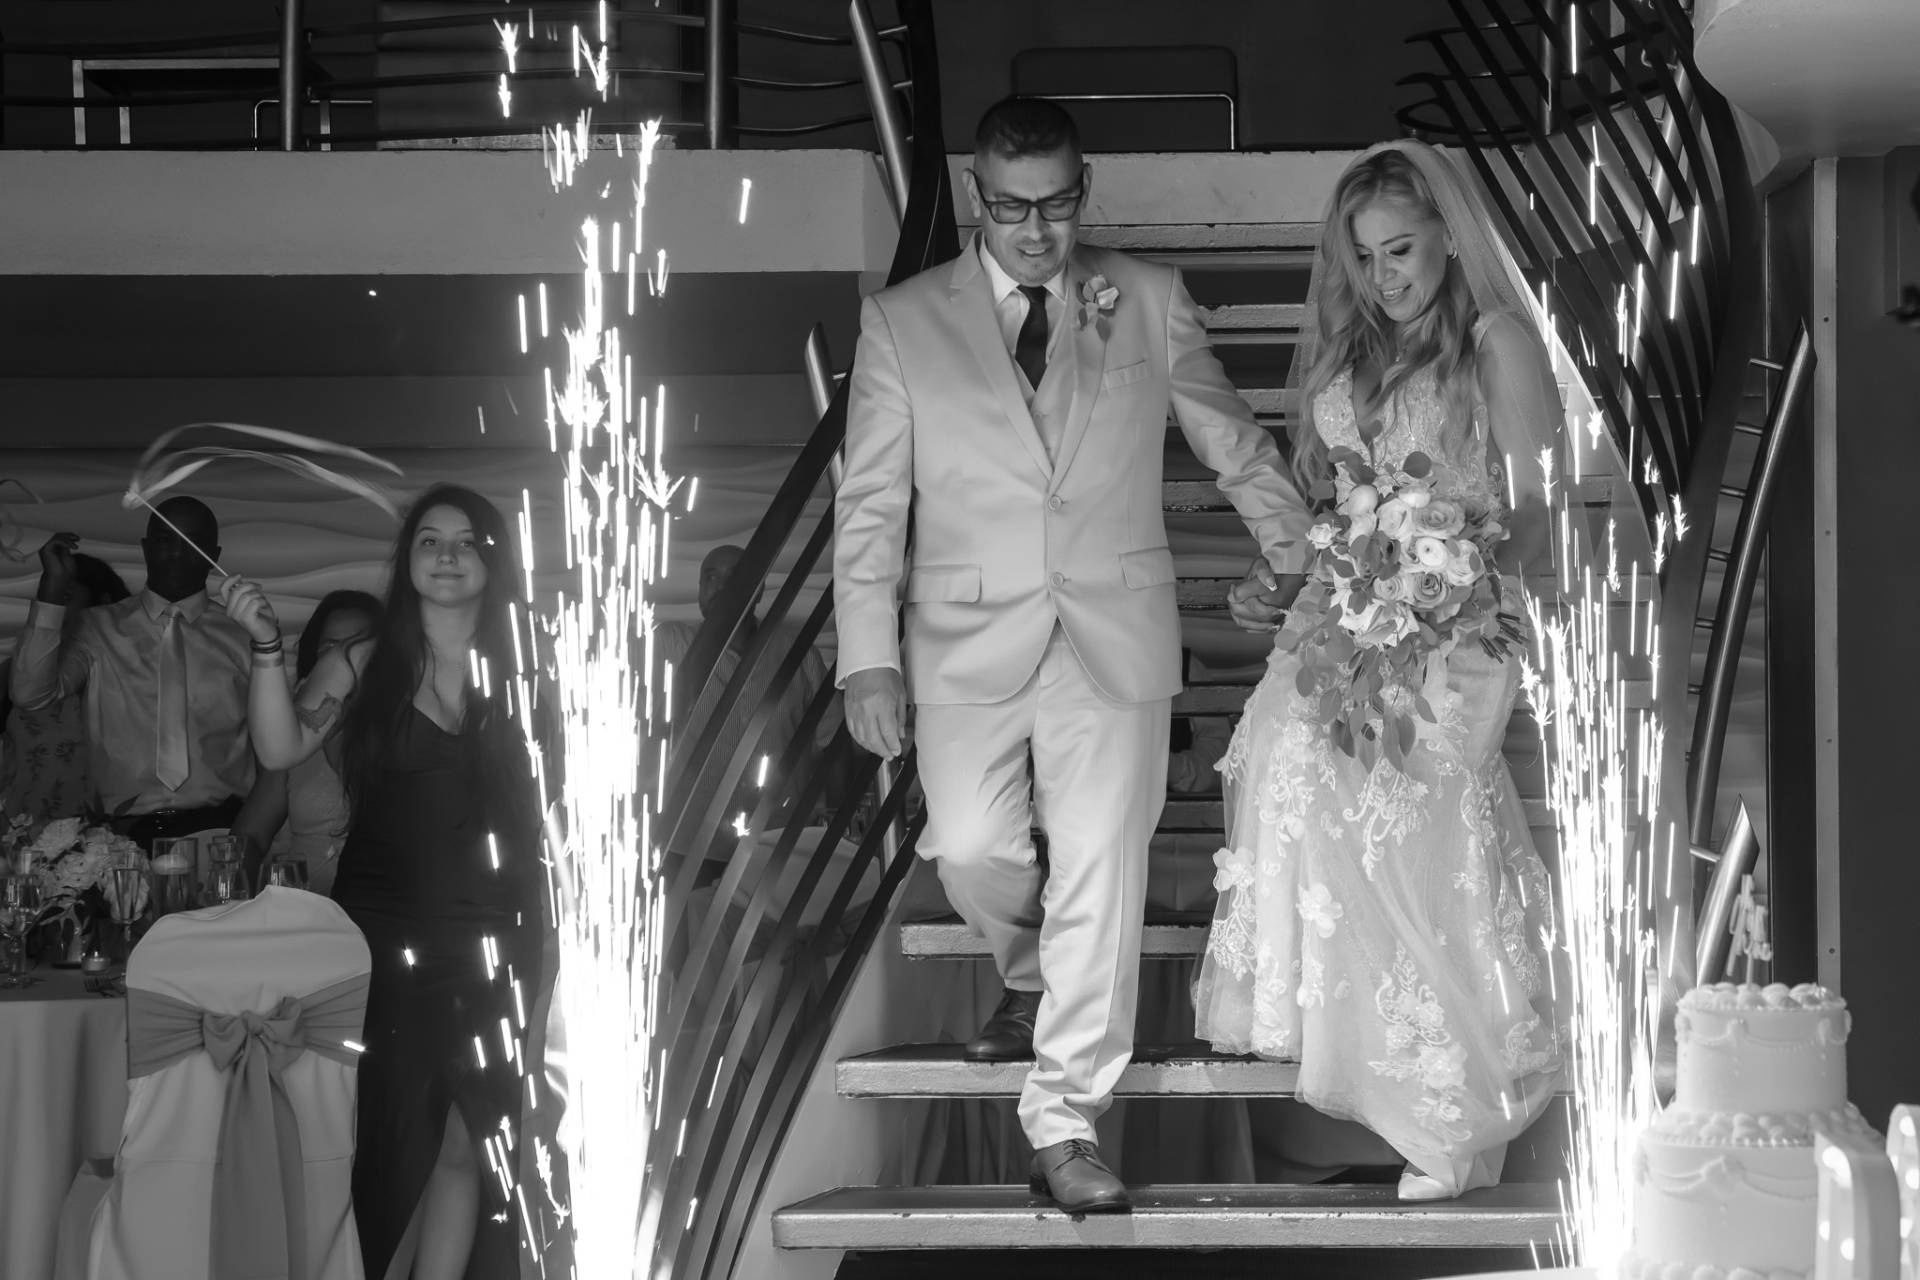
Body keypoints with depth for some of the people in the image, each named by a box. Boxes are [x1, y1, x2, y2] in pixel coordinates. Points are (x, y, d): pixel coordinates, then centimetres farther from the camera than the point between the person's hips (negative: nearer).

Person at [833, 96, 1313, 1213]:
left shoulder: (1150, 303, 4)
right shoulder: (903, 322, 2)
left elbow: (1233, 442, 15)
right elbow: (871, 503, 1)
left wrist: (1310, 566, 17)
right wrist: (868, 656, -6)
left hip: (1116, 634, 0)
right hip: (970, 639, 0)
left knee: (1100, 873, -5)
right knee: (972, 850, -6)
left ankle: (1066, 1124, 2)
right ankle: (1033, 973, 30)